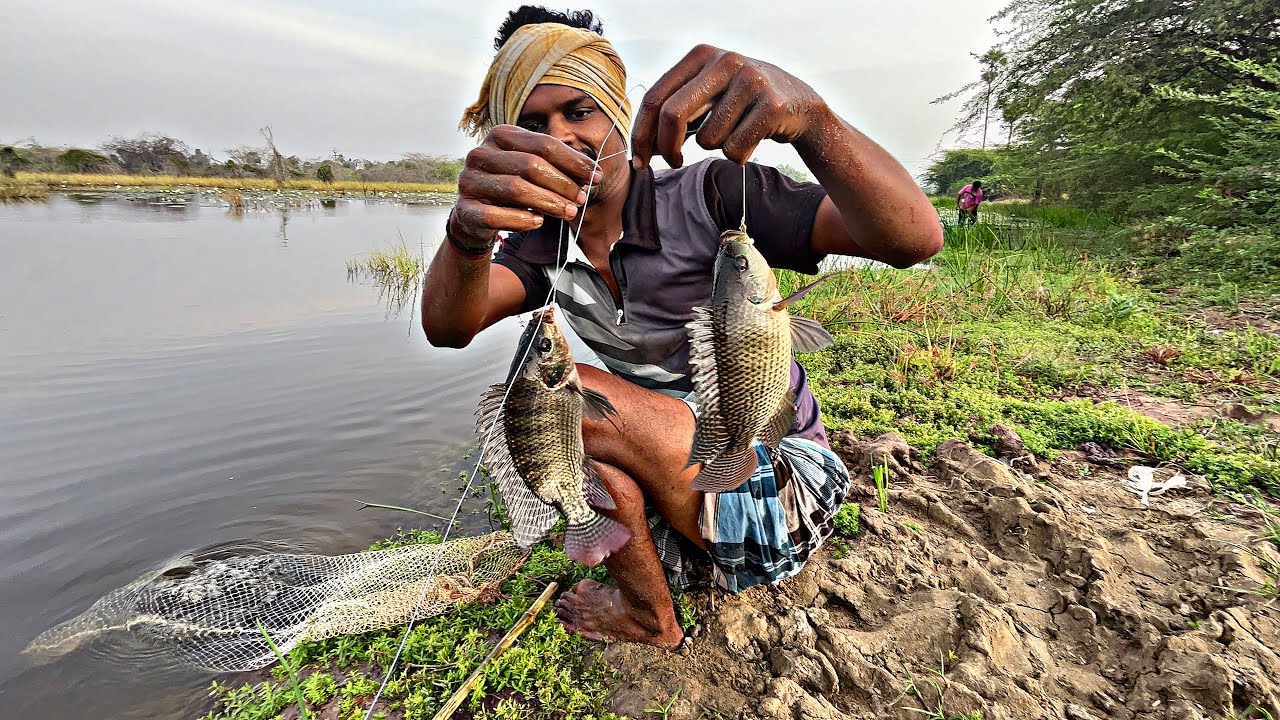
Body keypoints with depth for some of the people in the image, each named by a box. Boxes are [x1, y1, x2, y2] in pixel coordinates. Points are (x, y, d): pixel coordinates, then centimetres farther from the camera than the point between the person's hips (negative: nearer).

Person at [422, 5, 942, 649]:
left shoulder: (709, 196, -15)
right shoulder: (545, 238, 1)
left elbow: (914, 238, -25)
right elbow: (448, 328, -18)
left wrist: (807, 113, -43)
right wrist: (468, 230, -41)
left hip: (783, 483, -6)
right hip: (676, 481, 7)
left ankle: (650, 617, 3)